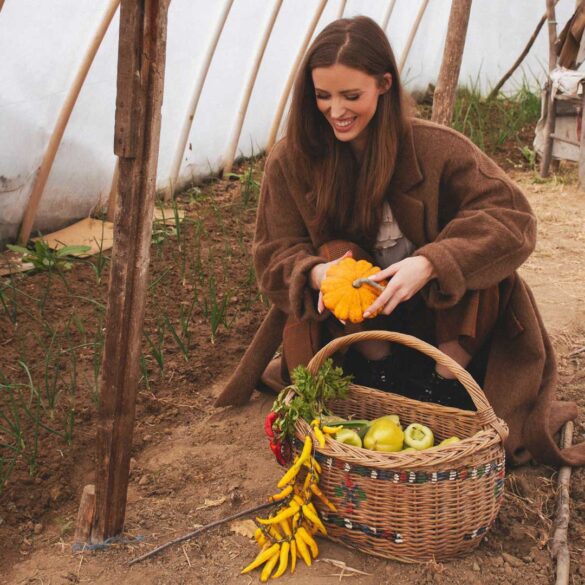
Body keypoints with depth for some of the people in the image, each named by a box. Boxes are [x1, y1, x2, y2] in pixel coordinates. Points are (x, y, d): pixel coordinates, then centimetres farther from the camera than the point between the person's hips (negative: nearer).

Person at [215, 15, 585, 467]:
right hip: (353, 328, 1)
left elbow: (512, 216, -24)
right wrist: (316, 274, -34)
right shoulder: (291, 161, -11)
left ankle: (445, 387, -15)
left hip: (439, 320, 0)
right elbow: (274, 257, -9)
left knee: (479, 263, -28)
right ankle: (385, 379, -19)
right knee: (334, 254, -29)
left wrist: (430, 264, -40)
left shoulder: (434, 147, -17)